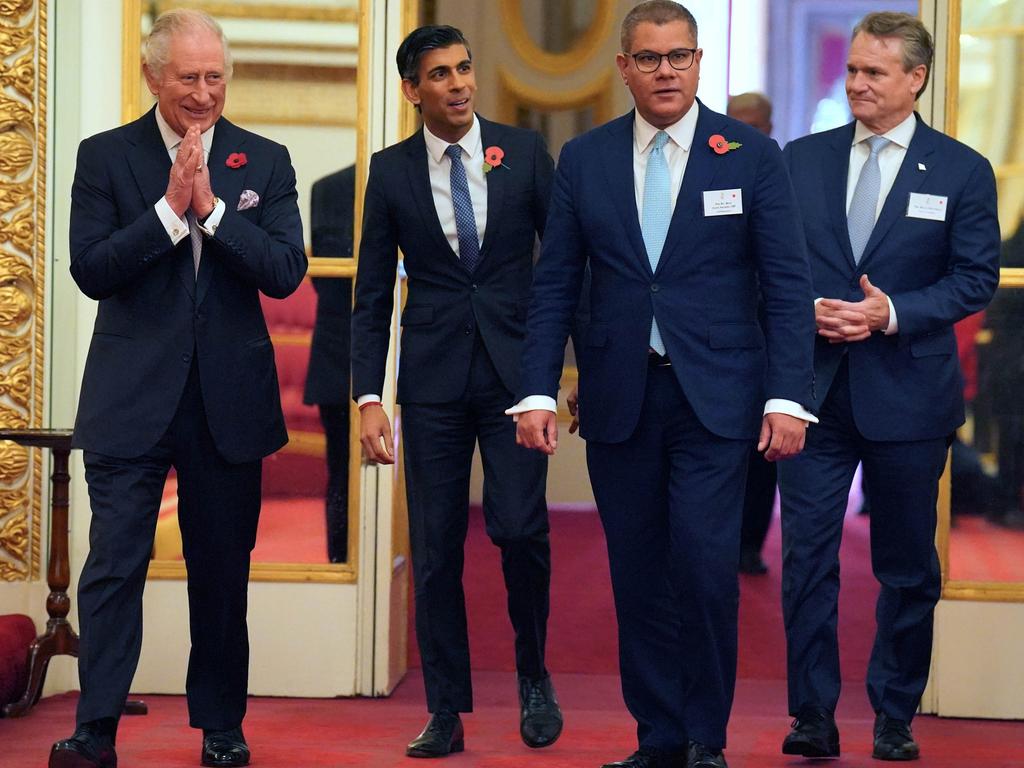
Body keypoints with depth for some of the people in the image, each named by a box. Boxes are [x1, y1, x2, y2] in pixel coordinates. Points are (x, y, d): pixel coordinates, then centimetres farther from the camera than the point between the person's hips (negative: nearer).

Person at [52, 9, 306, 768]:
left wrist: (211, 206, -15)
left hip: (230, 398, 2)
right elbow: (91, 270, -8)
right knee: (114, 564, -6)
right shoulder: (105, 157, 1)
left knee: (223, 570, 10)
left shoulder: (265, 162, 4)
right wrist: (169, 208, -17)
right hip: (131, 394, -1)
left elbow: (285, 271, -6)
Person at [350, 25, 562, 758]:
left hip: (515, 369, -1)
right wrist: (369, 397, -2)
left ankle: (534, 673, 14)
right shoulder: (391, 171, 3)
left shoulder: (524, 152, 2)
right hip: (433, 378, 1)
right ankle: (447, 712, 12)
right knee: (436, 547, 2)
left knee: (521, 527, -12)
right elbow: (373, 294, 5)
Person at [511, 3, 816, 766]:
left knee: (703, 565, -12)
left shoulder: (752, 155, 1)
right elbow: (555, 287, 7)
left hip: (715, 396, -2)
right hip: (619, 397, 2)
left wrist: (789, 398, -9)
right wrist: (538, 391, -2)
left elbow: (788, 286, -1)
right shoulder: (584, 159, 7)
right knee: (639, 576, 5)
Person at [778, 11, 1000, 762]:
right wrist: (804, 309, -11)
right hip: (814, 387, 1)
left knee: (908, 566, 8)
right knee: (807, 555, -2)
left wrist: (892, 313, -15)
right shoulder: (802, 159, 6)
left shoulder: (962, 171, 0)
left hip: (907, 391, -1)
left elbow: (976, 276, -4)